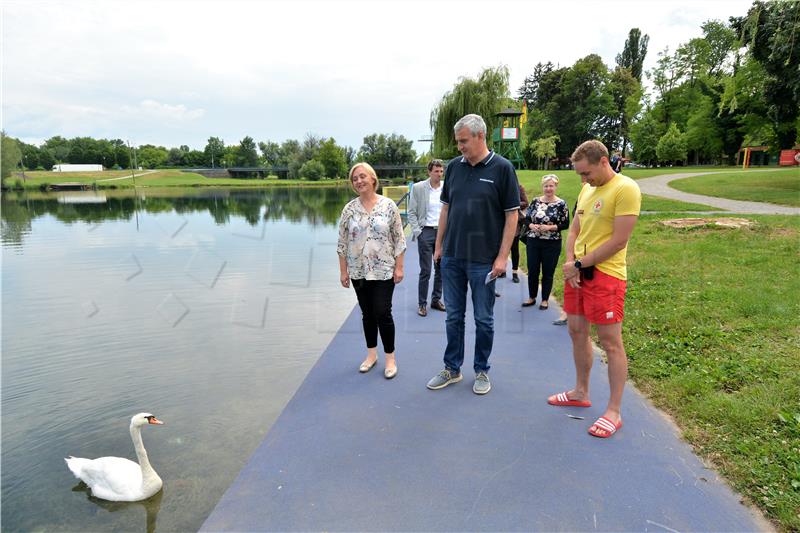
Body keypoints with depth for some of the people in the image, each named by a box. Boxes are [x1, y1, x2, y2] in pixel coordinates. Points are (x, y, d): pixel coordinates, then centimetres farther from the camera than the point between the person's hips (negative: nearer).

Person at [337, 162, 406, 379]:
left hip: (384, 271, -3)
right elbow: (342, 243, 4)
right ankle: (371, 354, 28)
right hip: (359, 272, 3)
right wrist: (343, 271, 1)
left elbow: (399, 239, -3)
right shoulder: (349, 209, 1)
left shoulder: (389, 205, -5)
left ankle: (390, 358, 13)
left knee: (383, 313, -3)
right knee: (367, 314, 12)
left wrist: (399, 267, -7)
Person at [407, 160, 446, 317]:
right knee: (425, 271, -2)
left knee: (441, 269, 9)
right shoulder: (418, 188, -2)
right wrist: (417, 231, -9)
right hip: (426, 232, -3)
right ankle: (422, 304, 10)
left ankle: (436, 299, 24)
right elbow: (412, 212, 0)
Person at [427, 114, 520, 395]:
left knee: (483, 319, 8)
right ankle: (452, 368, 27)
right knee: (453, 317, 13)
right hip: (452, 256, 4)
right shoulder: (454, 167, 6)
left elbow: (511, 215, -7)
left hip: (483, 260, -4)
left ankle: (481, 370, 25)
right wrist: (439, 246, 10)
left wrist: (502, 257, -12)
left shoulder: (502, 168, -7)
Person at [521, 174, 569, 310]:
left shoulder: (561, 204, -5)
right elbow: (526, 219, 8)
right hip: (533, 242, 3)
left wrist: (550, 227, -18)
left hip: (552, 244, -3)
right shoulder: (535, 201, 4)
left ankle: (545, 299, 23)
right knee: (532, 271, 8)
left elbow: (565, 224, -5)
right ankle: (532, 297, 25)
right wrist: (531, 226, -13)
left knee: (548, 273, 7)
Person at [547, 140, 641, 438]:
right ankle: (581, 392, 32)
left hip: (605, 275, -8)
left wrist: (579, 264, -13)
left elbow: (618, 241, -18)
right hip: (577, 271, 8)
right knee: (577, 332, 15)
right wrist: (569, 262, -3)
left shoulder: (625, 189, -13)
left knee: (610, 342, -1)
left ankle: (614, 412, 11)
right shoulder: (587, 190, 12)